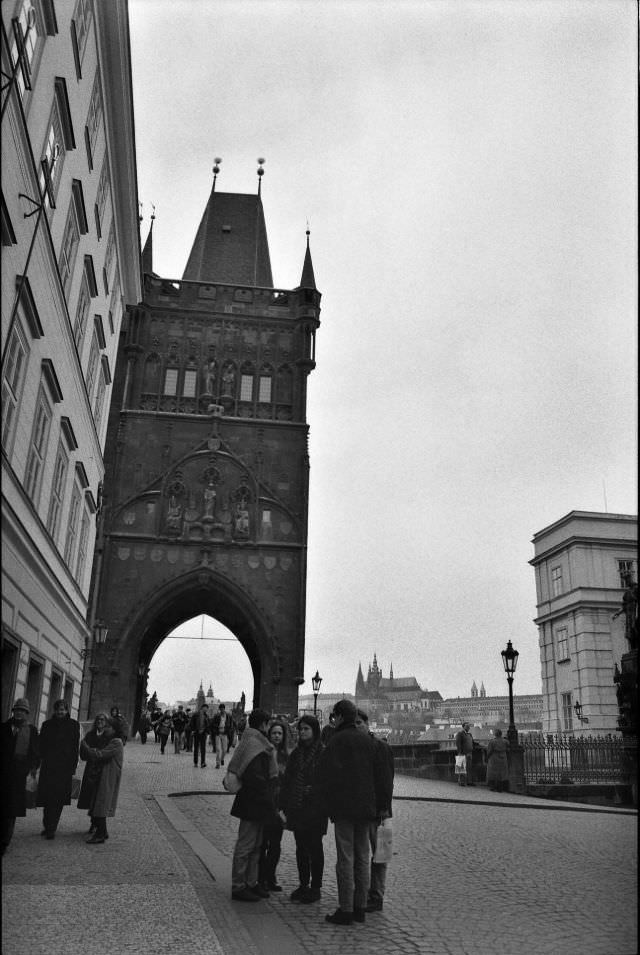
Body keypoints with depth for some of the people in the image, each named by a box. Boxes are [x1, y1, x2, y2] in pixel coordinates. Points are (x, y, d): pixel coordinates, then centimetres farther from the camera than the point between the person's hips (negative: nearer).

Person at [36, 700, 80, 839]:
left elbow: (75, 747, 3)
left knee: (58, 799, -3)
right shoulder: (47, 724, 10)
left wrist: (73, 766, -2)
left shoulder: (73, 725, 5)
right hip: (48, 766, 1)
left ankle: (50, 828, 1)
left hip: (65, 766, -1)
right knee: (48, 797, 2)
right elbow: (41, 744, 9)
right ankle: (48, 827, 16)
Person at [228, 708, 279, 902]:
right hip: (253, 804, -11)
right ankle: (238, 887, 10)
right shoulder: (254, 746, -21)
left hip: (256, 806, 11)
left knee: (255, 846, 18)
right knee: (245, 846, 0)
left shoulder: (255, 743, 12)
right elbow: (255, 780, -25)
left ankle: (251, 883, 28)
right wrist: (270, 804, -19)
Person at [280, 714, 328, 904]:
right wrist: (283, 806, 3)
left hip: (314, 809, -5)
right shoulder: (296, 753, 8)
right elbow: (286, 781, 9)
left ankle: (316, 888, 17)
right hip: (296, 808, 6)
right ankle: (303, 885, 25)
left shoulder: (323, 753, -10)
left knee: (314, 848, 5)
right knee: (301, 848, 13)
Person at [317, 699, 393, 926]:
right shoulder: (368, 741, 10)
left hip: (344, 808, -6)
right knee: (362, 858, 12)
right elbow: (383, 775, 10)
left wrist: (330, 803, -6)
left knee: (345, 858, -1)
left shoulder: (337, 740, -8)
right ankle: (360, 907, 18)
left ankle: (346, 910, 1)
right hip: (366, 808, 6)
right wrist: (379, 805, 13)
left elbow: (326, 773, -16)